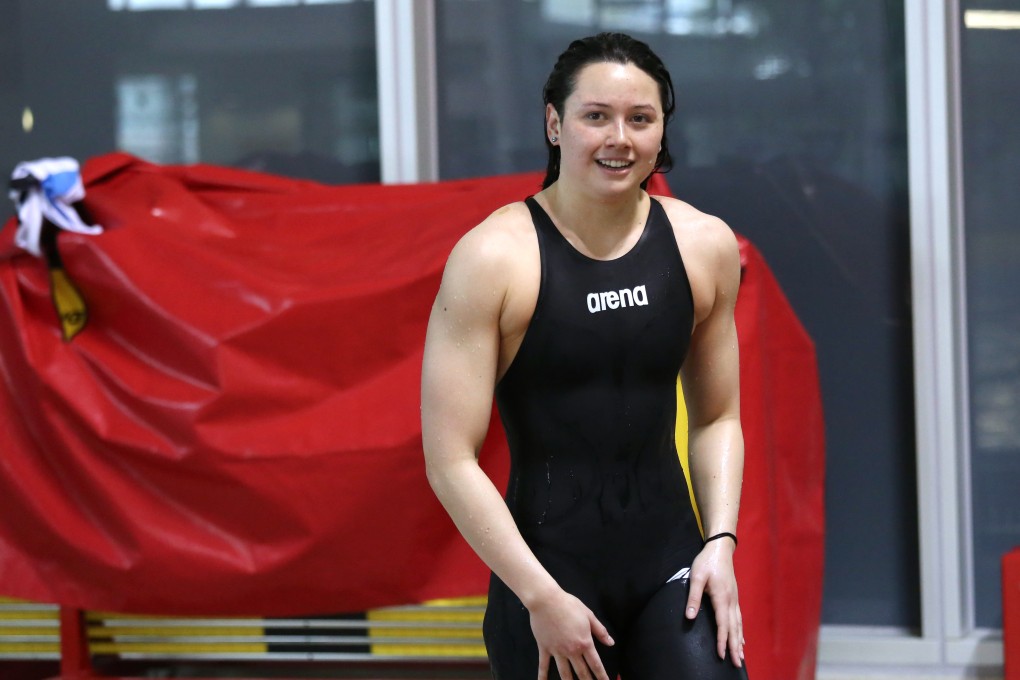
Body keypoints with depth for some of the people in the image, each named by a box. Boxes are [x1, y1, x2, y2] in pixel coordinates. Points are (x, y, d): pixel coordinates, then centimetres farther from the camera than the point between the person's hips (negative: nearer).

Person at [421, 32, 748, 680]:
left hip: (670, 563, 3)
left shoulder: (704, 245, 4)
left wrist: (720, 543, 2)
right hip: (547, 571, -3)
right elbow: (451, 461, -10)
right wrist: (542, 598, -13)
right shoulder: (493, 257, -9)